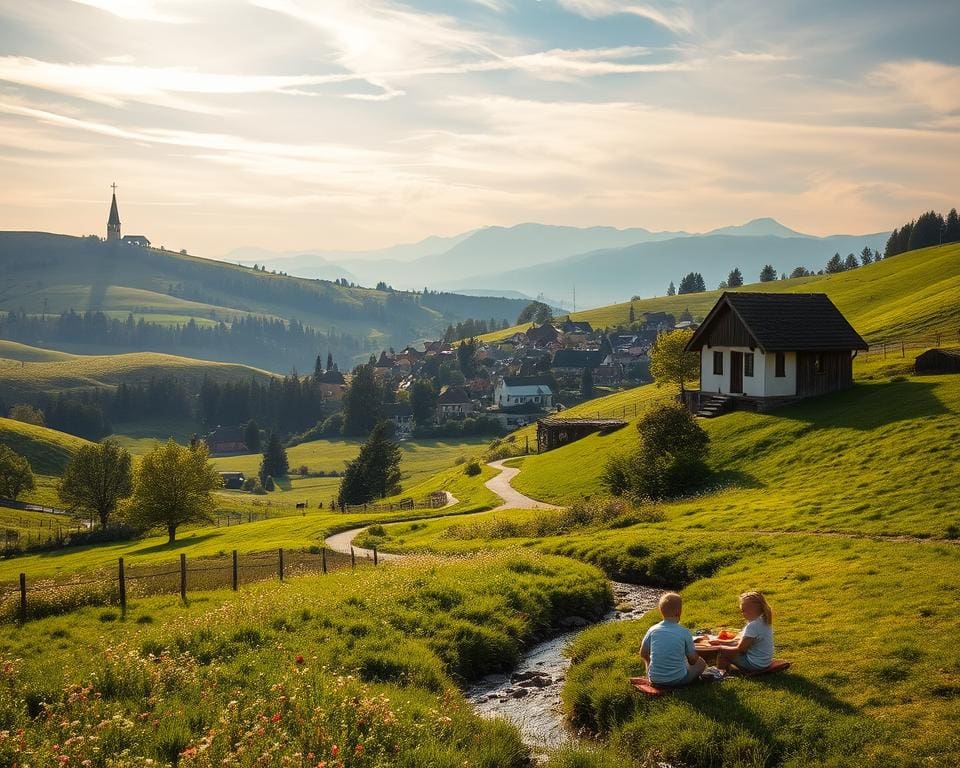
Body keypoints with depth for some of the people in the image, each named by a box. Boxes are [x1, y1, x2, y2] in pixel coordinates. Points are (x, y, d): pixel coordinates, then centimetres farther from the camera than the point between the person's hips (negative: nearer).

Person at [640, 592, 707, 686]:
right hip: (678, 680, 0)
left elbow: (643, 654, 2)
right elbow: (692, 659, -9)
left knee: (648, 659, 31)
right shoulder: (684, 632, -15)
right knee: (701, 662, 20)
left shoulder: (652, 630, -8)